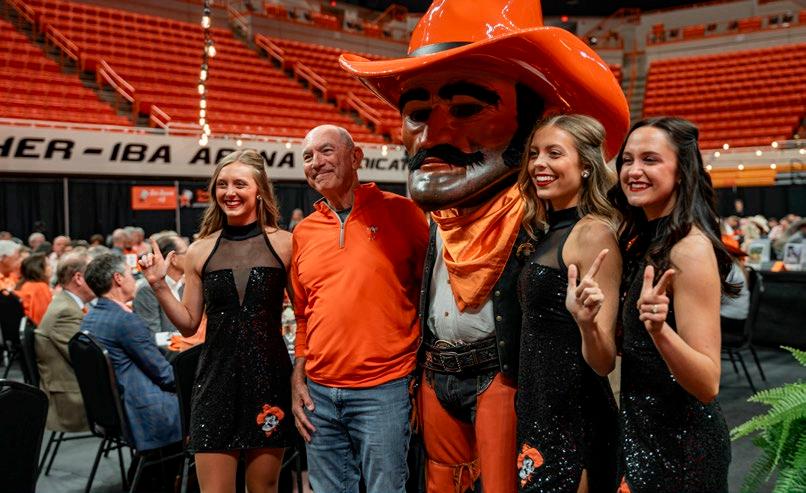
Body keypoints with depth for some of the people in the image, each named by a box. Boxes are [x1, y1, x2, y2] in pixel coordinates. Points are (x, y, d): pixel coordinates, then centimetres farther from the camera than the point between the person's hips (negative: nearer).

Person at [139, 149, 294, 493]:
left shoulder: (283, 244, -2)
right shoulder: (201, 251, 4)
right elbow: (189, 324, 9)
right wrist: (159, 286, -2)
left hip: (268, 375, -1)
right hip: (216, 378, 1)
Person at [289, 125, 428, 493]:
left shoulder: (398, 212, -4)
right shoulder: (303, 232, 9)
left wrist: (424, 375, -4)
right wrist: (298, 381, 10)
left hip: (383, 391, -4)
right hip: (318, 393, 4)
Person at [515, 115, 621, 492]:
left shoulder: (593, 232, -17)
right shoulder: (548, 232, 8)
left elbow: (604, 362, -20)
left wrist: (587, 321, -37)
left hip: (574, 420, -9)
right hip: (538, 413, 9)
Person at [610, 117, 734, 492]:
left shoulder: (691, 247, -22)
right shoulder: (642, 239, 4)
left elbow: (708, 384, -24)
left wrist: (659, 328, -39)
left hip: (680, 443, -8)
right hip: (640, 430, 8)